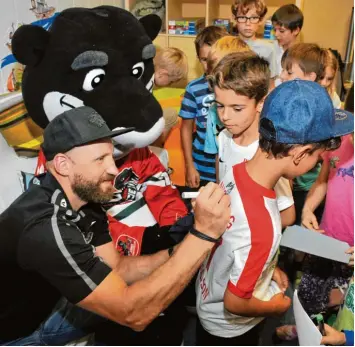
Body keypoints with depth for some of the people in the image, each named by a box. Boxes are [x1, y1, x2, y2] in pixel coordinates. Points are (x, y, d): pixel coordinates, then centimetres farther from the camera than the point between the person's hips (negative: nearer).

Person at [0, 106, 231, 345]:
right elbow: (134, 314, -36)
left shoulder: (85, 200, -7)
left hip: (43, 306, 7)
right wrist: (202, 235, -38)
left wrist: (178, 251, -20)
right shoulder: (46, 229, -37)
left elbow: (117, 269, -6)